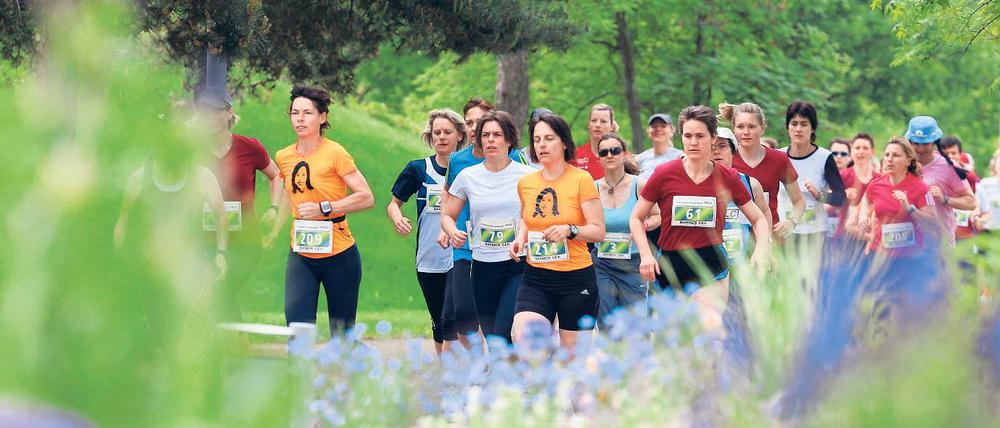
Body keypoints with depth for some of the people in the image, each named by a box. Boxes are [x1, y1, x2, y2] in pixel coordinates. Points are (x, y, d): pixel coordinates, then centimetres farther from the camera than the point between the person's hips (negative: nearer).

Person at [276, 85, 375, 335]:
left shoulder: (335, 153, -11)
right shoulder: (283, 158, 5)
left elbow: (366, 197, -15)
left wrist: (324, 208, -21)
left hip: (339, 254, -4)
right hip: (301, 256, 4)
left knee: (342, 333, 6)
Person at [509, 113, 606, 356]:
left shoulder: (581, 179, -6)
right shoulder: (525, 183, 8)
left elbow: (598, 231, -7)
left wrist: (570, 230, -25)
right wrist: (521, 237, 6)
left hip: (576, 278, -3)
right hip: (536, 278, 3)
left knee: (572, 355, 4)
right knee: (522, 341, -20)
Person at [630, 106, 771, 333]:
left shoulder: (727, 177, 0)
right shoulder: (665, 174, -4)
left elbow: (758, 219, 11)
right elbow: (636, 218, 5)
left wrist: (761, 250, -7)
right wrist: (645, 255, -8)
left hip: (712, 265, -1)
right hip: (670, 266, 1)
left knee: (712, 327, -23)